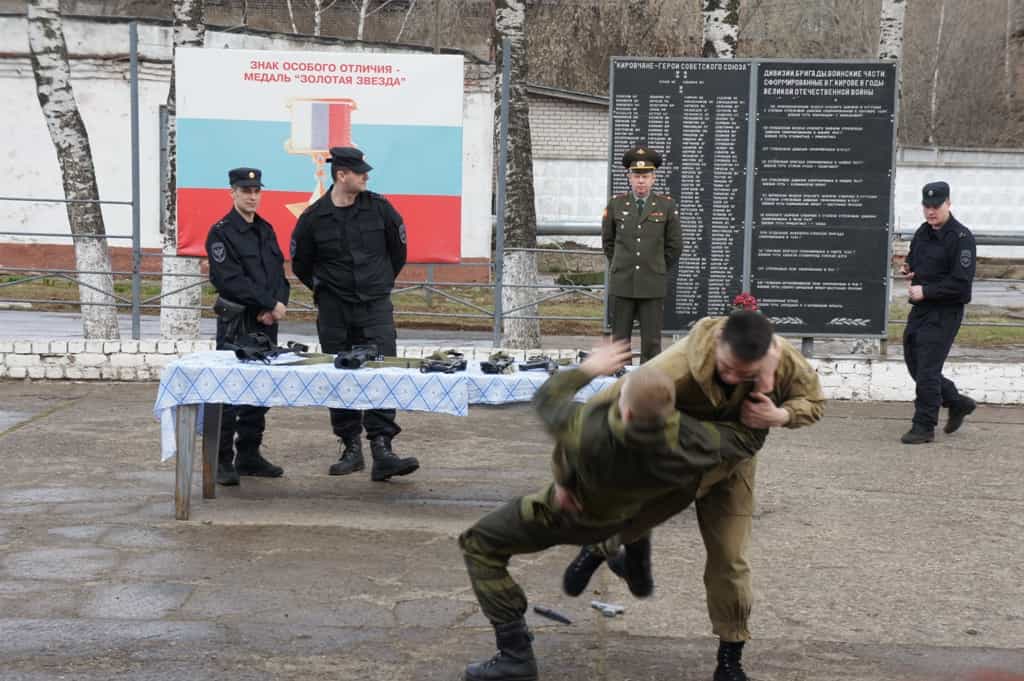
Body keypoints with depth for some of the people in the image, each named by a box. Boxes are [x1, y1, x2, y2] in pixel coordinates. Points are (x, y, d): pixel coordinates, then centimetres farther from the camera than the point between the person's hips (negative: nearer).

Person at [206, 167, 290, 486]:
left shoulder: (266, 230, 16)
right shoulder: (221, 232, -6)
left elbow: (279, 273, 14)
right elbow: (230, 281, -15)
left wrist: (278, 305, -5)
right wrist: (270, 303, -15)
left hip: (267, 323, 7)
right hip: (236, 324, -7)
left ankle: (249, 456, 20)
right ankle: (222, 461, -1)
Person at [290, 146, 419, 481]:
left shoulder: (379, 208, -1)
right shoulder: (314, 217, -3)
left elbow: (398, 251, 14)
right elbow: (301, 263, 12)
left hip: (375, 306, 0)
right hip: (333, 311, 1)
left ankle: (382, 450, -11)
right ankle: (350, 449, 16)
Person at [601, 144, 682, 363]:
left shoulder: (667, 206, 2)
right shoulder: (616, 204, 5)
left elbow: (674, 246, 8)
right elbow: (607, 241, 17)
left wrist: (657, 269, 11)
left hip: (653, 287, -1)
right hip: (621, 285, 1)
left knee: (652, 343, 0)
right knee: (620, 341, 4)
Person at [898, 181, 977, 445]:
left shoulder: (961, 237, -14)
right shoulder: (923, 232, 11)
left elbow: (961, 282, -20)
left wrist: (925, 291, -21)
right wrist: (907, 269, 4)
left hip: (945, 312, -9)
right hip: (920, 308, 9)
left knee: (927, 369, -8)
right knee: (914, 363, 14)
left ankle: (924, 427, 3)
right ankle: (957, 403, 32)